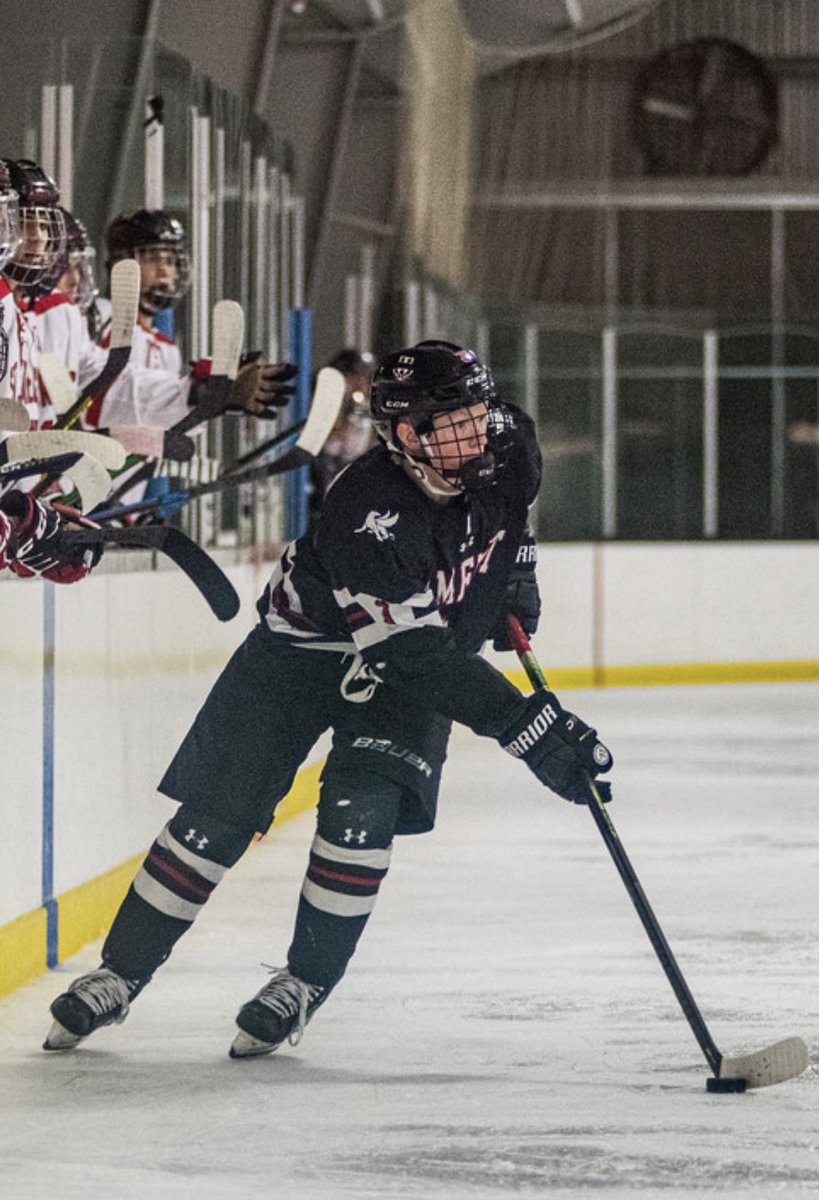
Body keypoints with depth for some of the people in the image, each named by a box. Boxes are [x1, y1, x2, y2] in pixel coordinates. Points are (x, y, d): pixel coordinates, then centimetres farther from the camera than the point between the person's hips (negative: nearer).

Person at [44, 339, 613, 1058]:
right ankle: (120, 974, 10)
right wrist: (529, 727, -42)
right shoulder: (366, 515, -37)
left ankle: (306, 983, -1)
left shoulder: (507, 446, -18)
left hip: (428, 646, 4)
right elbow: (425, 656, -38)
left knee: (362, 811, -18)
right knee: (218, 814, -4)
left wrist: (516, 575, 6)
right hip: (308, 642, -4)